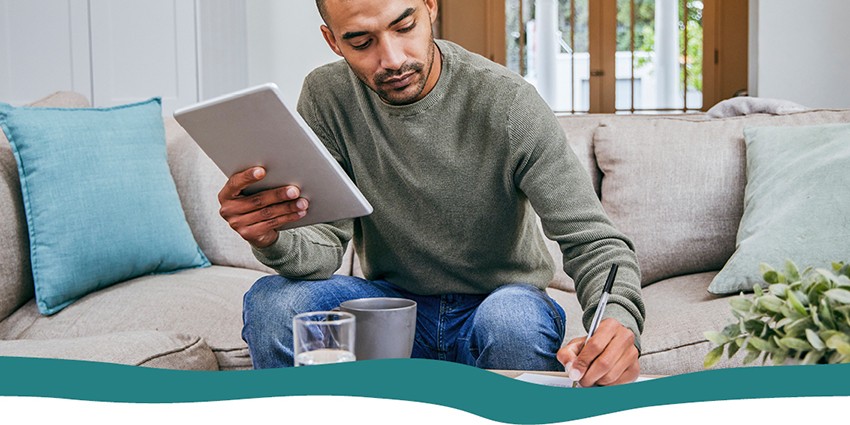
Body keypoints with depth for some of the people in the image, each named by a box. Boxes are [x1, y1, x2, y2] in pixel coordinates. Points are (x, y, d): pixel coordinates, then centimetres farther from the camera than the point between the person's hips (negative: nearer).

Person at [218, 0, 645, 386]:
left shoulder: (506, 101, -19)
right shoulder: (327, 97, -9)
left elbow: (593, 239, -20)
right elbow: (325, 242, -13)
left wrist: (618, 319, -42)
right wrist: (273, 240, -38)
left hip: (497, 301, -2)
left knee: (515, 318, -36)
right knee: (272, 301, -23)